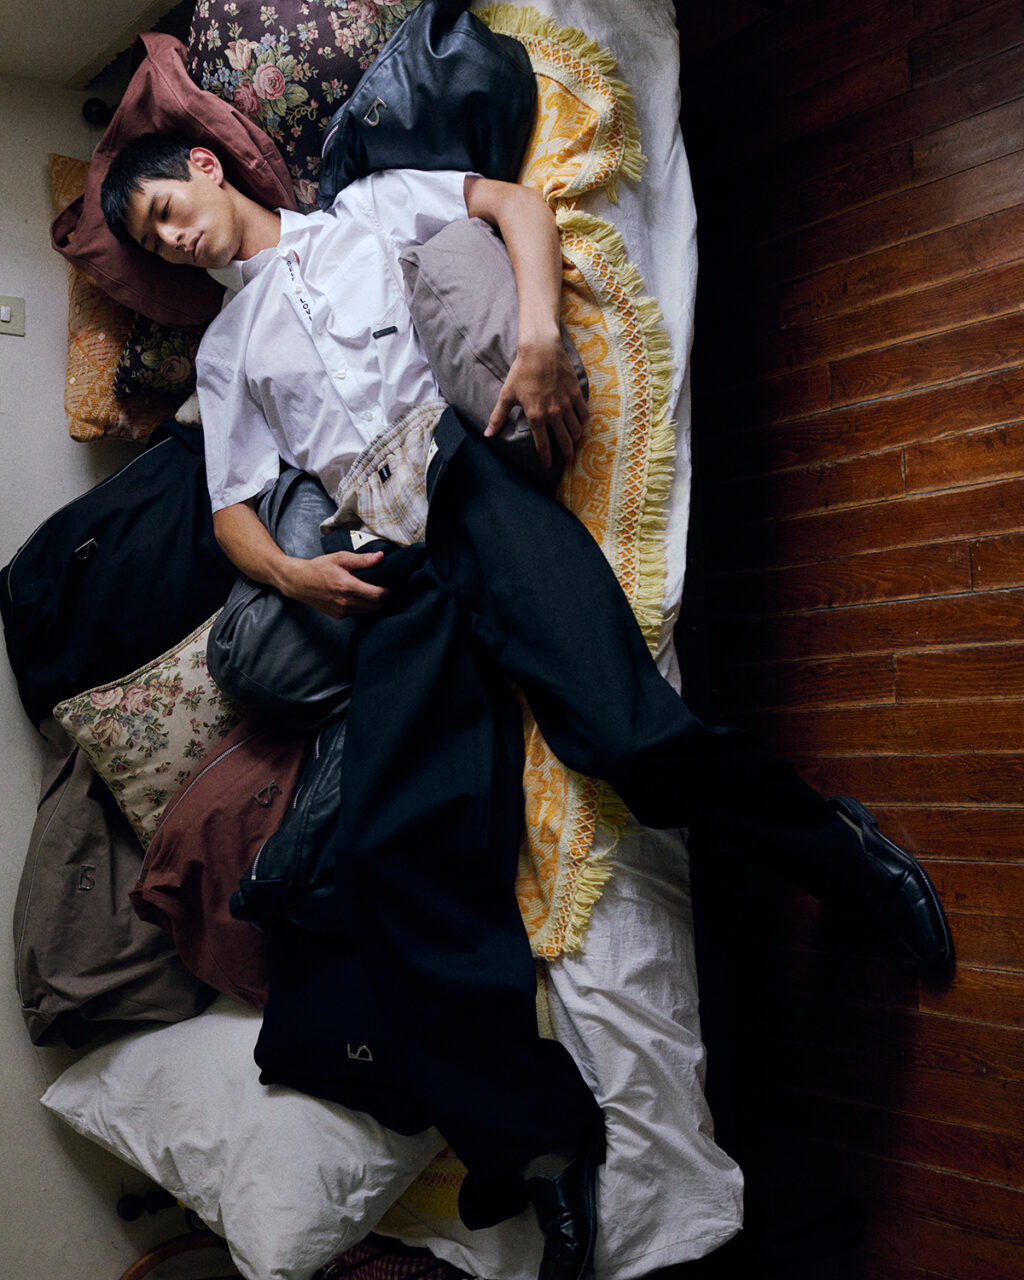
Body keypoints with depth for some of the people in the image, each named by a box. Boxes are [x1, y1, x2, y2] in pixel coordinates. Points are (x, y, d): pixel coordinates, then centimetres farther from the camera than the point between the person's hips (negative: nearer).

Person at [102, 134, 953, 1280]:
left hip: (472, 475, -3)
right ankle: (534, 1138, -9)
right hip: (386, 569, 3)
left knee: (623, 730, -27)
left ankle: (828, 843, -1)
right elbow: (232, 506, 23)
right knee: (404, 843, -15)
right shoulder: (225, 347, 30)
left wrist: (536, 333, -9)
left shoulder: (365, 210, 23)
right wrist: (290, 573, 0)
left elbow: (516, 201, 11)